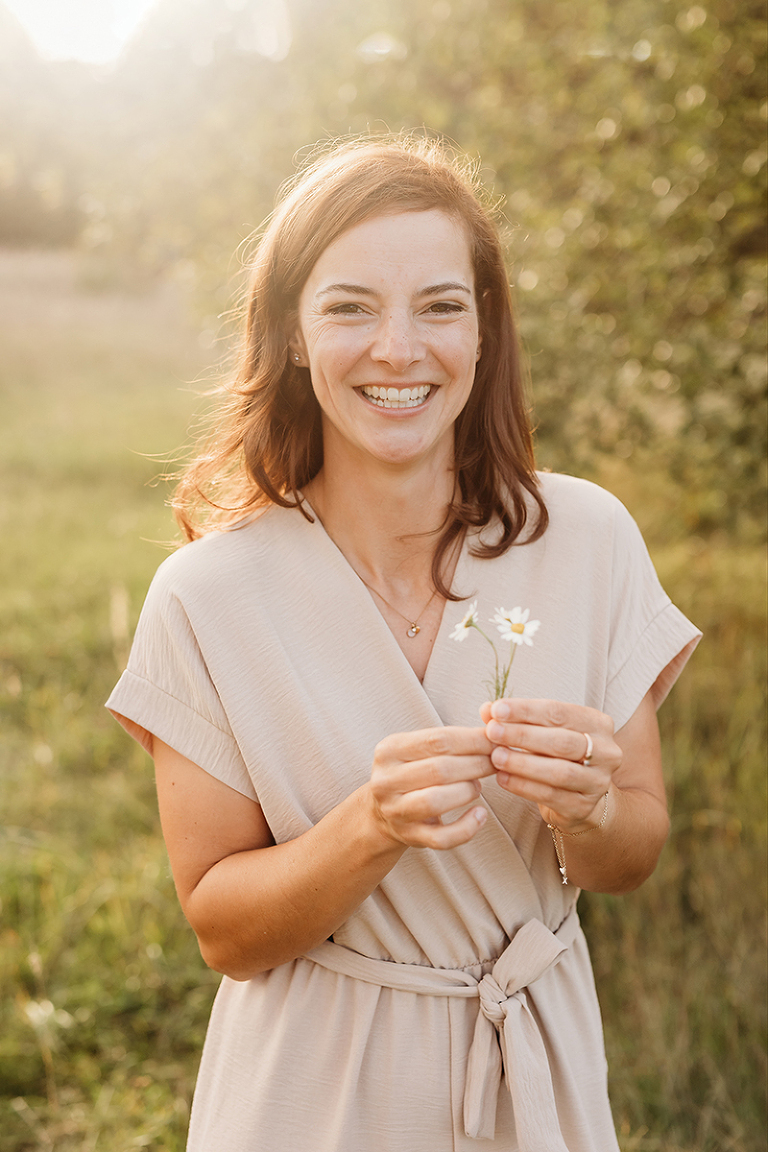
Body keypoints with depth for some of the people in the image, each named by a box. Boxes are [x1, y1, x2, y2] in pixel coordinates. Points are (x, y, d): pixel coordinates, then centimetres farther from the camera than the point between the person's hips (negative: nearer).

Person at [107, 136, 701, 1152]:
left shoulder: (589, 539, -13)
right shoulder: (207, 598, -17)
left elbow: (634, 859, -5)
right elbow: (224, 931, -12)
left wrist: (587, 808, -26)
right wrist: (373, 829, -30)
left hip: (536, 1067, 2)